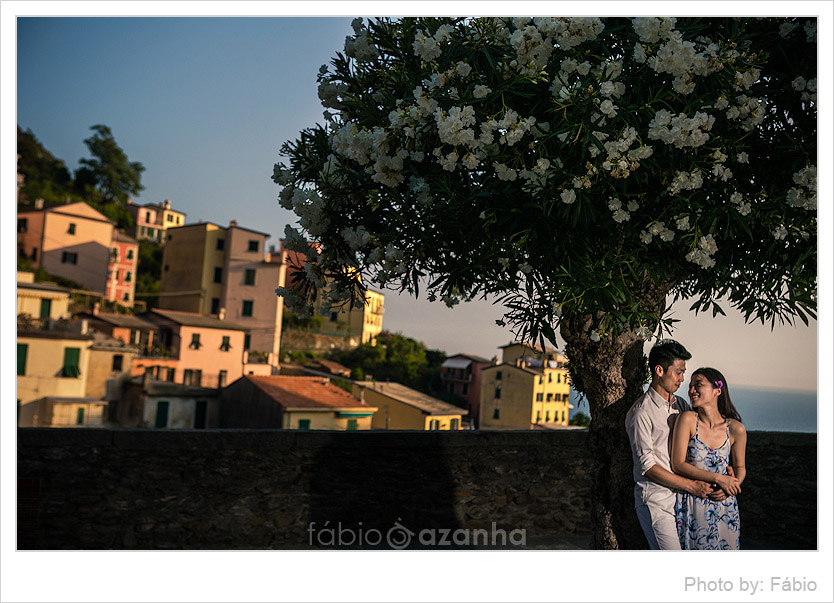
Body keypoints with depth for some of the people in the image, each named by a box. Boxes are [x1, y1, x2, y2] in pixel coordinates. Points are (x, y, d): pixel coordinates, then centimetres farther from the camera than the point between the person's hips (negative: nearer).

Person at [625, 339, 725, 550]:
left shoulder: (682, 406, 14)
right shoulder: (641, 412, -10)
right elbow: (647, 465, -13)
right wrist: (690, 485, -13)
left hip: (682, 497, 7)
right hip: (655, 499, -7)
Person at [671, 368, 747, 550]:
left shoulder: (736, 429, -6)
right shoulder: (687, 419, -13)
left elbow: (740, 467, 10)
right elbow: (677, 464, -14)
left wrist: (735, 483, -11)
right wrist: (717, 478, -19)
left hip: (724, 506, 2)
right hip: (691, 505, -2)